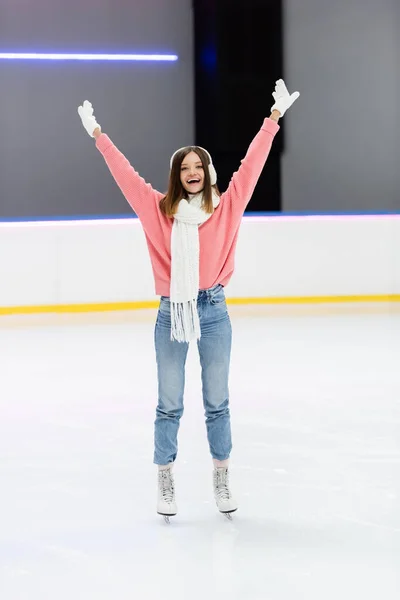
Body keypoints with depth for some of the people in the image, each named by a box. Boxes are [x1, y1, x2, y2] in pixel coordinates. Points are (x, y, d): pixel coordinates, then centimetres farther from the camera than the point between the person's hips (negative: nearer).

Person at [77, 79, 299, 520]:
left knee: (217, 402, 8)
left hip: (213, 310, 0)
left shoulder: (227, 206, 3)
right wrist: (98, 135, 10)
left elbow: (251, 164, 3)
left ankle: (221, 480, 18)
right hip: (171, 313, 0)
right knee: (169, 404, 4)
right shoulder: (159, 208, 3)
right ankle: (165, 483, 12)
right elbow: (124, 173, 7)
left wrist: (274, 117, 3)